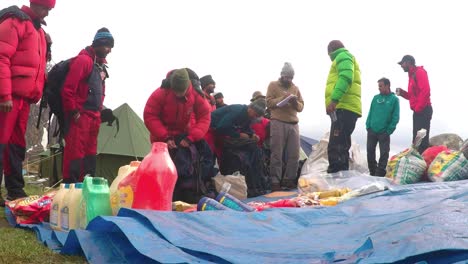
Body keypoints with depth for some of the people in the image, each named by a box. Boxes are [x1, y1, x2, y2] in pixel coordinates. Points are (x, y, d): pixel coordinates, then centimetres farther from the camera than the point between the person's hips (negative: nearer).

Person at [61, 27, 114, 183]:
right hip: (80, 115, -9)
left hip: (94, 116, 9)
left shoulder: (101, 65, 17)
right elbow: (68, 89, -17)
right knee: (75, 152, -10)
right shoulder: (83, 60, -10)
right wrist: (74, 112, -16)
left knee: (90, 153, 11)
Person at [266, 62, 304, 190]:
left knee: (294, 154, -1)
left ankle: (289, 179, 7)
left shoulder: (295, 88, 20)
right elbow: (269, 102, -2)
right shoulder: (273, 85, 9)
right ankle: (275, 181, -5)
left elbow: (301, 107, 16)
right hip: (278, 123, -4)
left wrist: (296, 103, -5)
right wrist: (282, 98, -12)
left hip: (293, 124, 4)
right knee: (277, 154, -6)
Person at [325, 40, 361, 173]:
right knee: (339, 148, 11)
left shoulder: (343, 56, 3)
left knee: (336, 148, -18)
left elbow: (345, 78, -15)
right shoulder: (345, 57, 33)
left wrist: (334, 99, -25)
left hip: (343, 107, -10)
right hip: (345, 108, 10)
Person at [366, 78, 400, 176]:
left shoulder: (394, 99, -1)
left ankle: (380, 173, 7)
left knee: (384, 153, 0)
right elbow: (370, 113, 11)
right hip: (372, 130, 4)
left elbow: (395, 117, -4)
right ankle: (372, 172, 18)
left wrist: (389, 130, -10)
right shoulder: (376, 98, 10)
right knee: (370, 151, 6)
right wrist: (368, 125, -1)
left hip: (384, 132, -4)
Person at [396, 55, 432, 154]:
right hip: (418, 111, 10)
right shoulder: (412, 75, 22)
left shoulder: (419, 72, -8)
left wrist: (418, 108, -20)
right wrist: (402, 93, 7)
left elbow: (425, 91, -19)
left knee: (422, 139, -14)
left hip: (423, 111, -10)